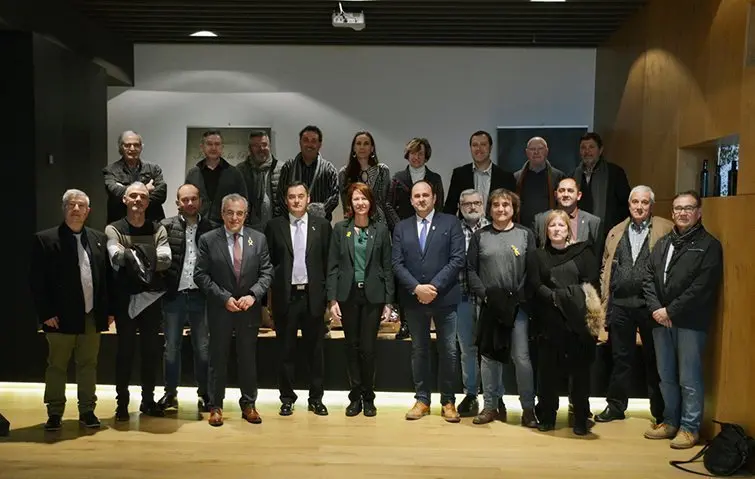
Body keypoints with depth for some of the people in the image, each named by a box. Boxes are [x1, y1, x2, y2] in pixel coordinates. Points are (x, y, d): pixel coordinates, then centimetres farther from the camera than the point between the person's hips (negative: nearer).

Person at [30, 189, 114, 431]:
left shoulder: (99, 239, 8)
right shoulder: (45, 239, -3)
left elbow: (108, 277, 9)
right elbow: (37, 282, -6)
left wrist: (110, 309, 4)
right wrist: (46, 314, -12)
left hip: (92, 316, 3)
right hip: (61, 317, -3)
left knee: (88, 365, 10)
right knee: (57, 366, 8)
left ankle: (87, 410, 20)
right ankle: (54, 413, 20)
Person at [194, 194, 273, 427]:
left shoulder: (259, 239, 2)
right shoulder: (208, 240, -3)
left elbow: (266, 273, 1)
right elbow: (201, 275, -6)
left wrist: (252, 295, -14)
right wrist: (224, 298, -14)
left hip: (250, 309, 2)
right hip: (220, 309, -1)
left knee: (248, 358, 11)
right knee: (218, 359, 8)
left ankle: (248, 404, 24)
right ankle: (215, 406, 21)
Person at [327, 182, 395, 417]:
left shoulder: (381, 230, 3)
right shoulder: (340, 229, 4)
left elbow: (387, 267, 4)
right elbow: (332, 266, 3)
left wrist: (388, 301, -1)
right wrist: (332, 299, -4)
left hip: (373, 296, -1)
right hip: (348, 295, 1)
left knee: (368, 347, 1)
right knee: (352, 347, 7)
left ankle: (368, 398, 16)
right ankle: (355, 397, 19)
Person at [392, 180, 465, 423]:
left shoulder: (451, 223, 1)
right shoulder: (402, 228, 9)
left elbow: (457, 259, -7)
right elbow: (397, 264, 2)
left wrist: (435, 287, -14)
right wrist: (416, 288, -12)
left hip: (445, 297, -2)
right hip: (413, 299, 3)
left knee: (448, 351, 3)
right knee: (419, 350, 10)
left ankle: (448, 401, 15)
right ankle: (422, 400, 20)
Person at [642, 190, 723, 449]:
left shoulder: (709, 245, -3)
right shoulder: (663, 243, 15)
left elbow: (702, 287, -12)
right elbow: (649, 277, 10)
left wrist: (671, 311, -13)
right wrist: (655, 308, -6)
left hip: (690, 322, -5)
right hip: (661, 320, 6)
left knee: (689, 379, 1)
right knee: (666, 376, 13)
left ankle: (690, 427, 14)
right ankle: (670, 421, 26)